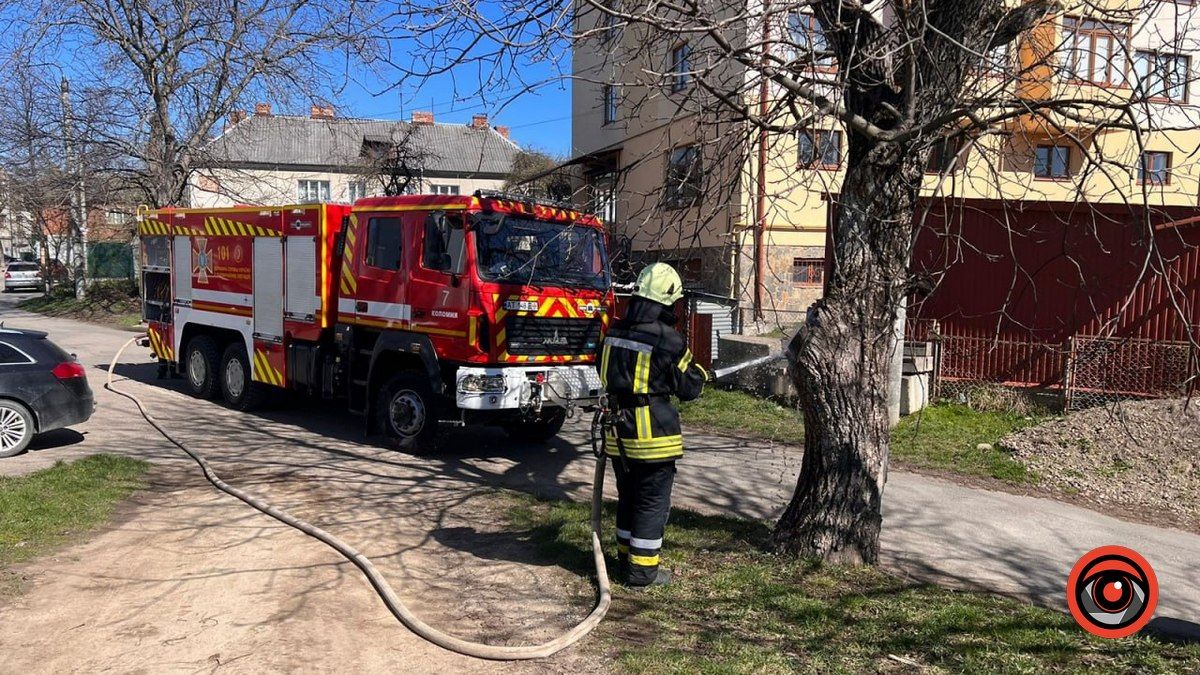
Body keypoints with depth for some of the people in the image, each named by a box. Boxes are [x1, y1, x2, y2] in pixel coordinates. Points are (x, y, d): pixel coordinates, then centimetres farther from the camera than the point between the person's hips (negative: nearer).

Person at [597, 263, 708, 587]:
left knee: (628, 498, 20)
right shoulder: (668, 340, -17)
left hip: (619, 432, 7)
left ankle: (627, 557, 32)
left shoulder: (615, 332, 3)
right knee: (653, 502, 6)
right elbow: (689, 387, -7)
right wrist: (700, 371, 14)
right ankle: (642, 570, 12)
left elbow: (604, 375, 17)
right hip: (652, 435, -7)